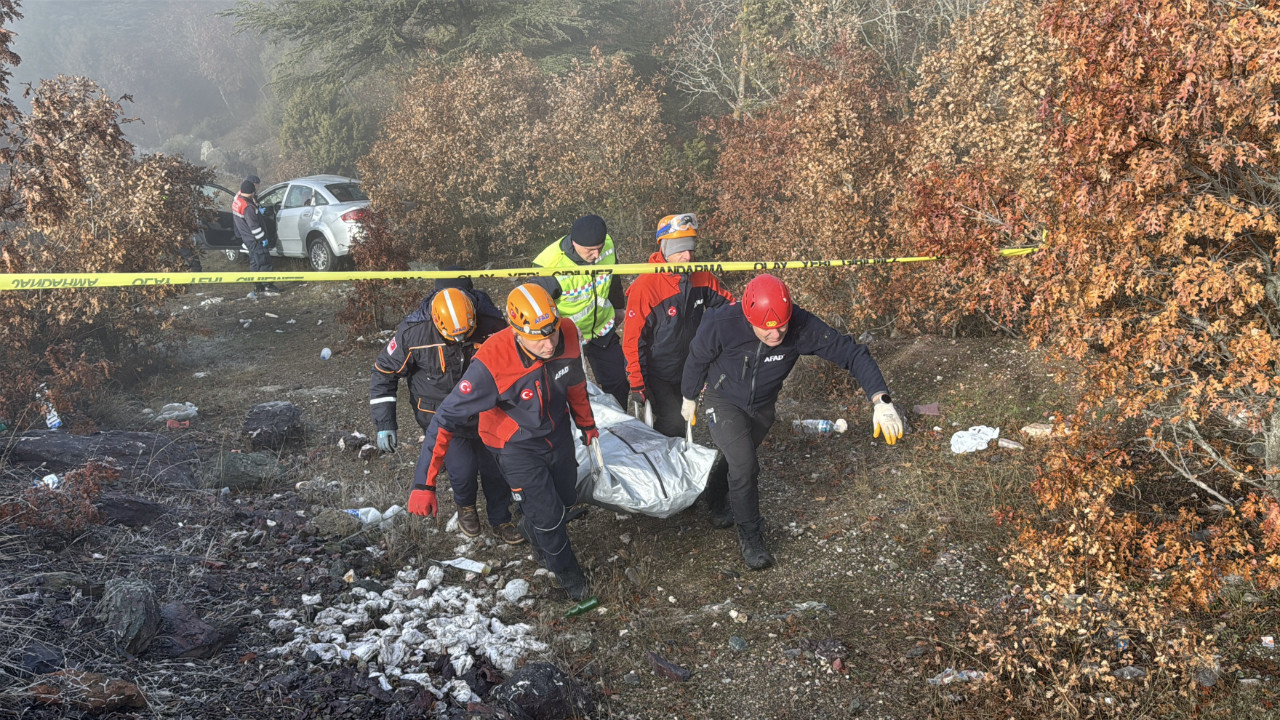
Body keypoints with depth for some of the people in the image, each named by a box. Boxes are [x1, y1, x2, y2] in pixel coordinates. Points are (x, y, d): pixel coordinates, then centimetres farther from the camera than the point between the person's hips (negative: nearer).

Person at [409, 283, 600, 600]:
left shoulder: (568, 334, -24)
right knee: (548, 515, 2)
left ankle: (532, 527, 56)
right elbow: (447, 419, -32)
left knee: (565, 499, 21)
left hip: (557, 430, 5)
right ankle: (565, 569, 34)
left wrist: (586, 424, 14)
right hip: (516, 445, -4)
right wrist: (424, 484, -33)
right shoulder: (492, 363, -38)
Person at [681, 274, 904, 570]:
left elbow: (852, 353, -30)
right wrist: (689, 397, 2)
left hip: (762, 407, 3)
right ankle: (750, 537, 7)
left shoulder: (802, 326, -33)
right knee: (744, 465, -17)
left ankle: (716, 501, 56)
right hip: (723, 401, -3)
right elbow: (697, 360, -15)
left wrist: (881, 401, -43)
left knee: (740, 461, 22)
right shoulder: (721, 324, -36)